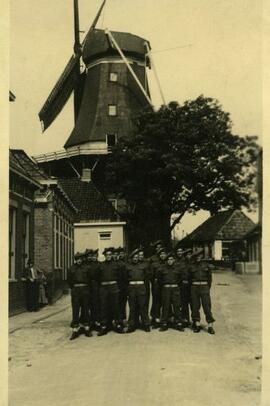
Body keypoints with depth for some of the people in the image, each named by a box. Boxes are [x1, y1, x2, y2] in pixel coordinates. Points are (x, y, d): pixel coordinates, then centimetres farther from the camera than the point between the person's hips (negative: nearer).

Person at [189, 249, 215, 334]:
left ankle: (210, 326, -5)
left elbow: (209, 277, 12)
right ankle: (197, 324, 13)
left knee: (207, 306, -6)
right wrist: (191, 288, 6)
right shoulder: (191, 267, 7)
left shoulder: (206, 265, 8)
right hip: (194, 287, 1)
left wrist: (208, 288, 6)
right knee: (195, 306, 3)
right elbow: (189, 278, 12)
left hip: (204, 287, -1)